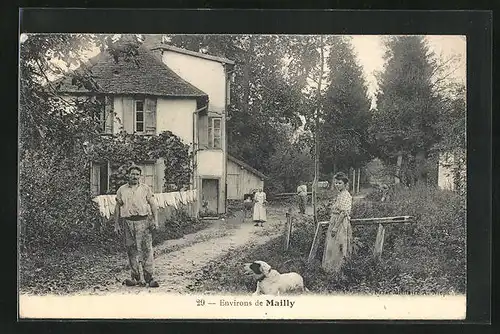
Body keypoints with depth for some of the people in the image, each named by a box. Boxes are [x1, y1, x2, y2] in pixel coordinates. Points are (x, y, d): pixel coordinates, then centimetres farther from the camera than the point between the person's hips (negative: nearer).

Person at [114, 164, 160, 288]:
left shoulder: (146, 188, 8)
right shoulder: (122, 190, 10)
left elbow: (152, 205, 6)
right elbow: (118, 207, 14)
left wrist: (155, 220, -4)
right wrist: (116, 224, 9)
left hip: (143, 221, -1)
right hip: (128, 222, 2)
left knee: (147, 249, -6)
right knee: (132, 250, 5)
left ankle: (148, 277, -3)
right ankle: (136, 277, 13)